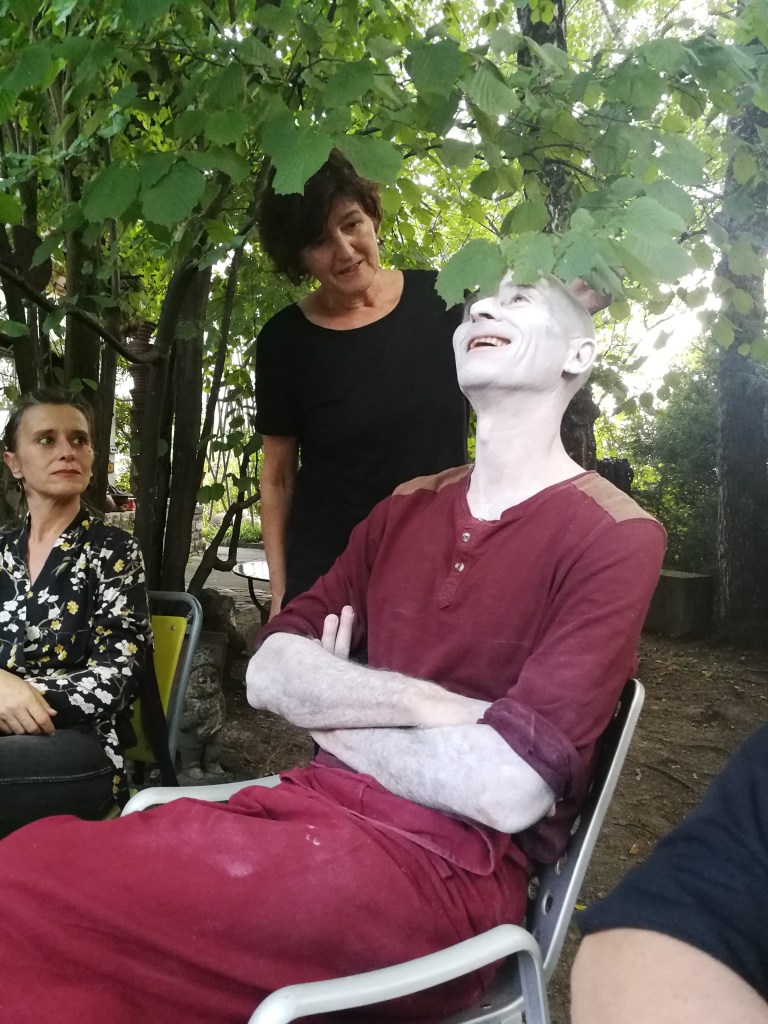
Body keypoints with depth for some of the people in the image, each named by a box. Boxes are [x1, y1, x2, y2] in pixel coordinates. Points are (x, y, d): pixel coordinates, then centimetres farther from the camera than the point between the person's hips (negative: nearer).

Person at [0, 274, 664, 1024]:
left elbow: (509, 790, -17)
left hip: (448, 869, -6)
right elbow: (269, 674, 4)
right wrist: (422, 704, -12)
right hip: (316, 808, 6)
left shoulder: (615, 537, -7)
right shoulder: (405, 510, 13)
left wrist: (338, 714, -3)